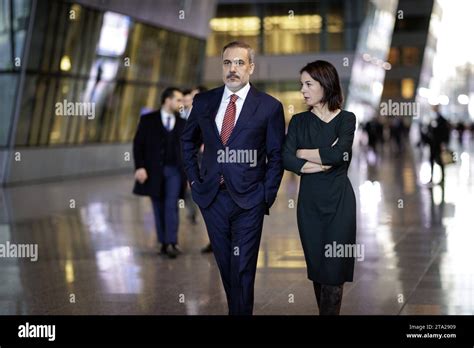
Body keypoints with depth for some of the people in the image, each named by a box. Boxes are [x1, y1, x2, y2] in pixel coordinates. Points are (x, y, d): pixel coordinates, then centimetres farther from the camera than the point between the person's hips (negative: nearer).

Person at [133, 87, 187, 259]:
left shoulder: (182, 123, 10)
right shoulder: (148, 120, 2)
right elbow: (138, 144, -1)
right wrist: (140, 167, -12)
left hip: (174, 170, 1)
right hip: (154, 171, 0)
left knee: (171, 206, -12)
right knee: (159, 209, 4)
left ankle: (171, 243, -16)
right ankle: (164, 243, 13)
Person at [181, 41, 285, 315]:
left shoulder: (270, 107, -5)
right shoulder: (204, 102, 4)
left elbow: (276, 157, -1)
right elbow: (188, 141, 18)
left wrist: (267, 197, -6)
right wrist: (194, 179, 10)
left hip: (248, 201, -3)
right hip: (212, 198, 4)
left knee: (243, 271, 0)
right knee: (225, 267, 15)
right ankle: (235, 308, 30)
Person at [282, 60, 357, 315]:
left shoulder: (346, 119, 0)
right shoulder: (299, 121, 7)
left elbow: (339, 153, -18)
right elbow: (286, 159, -7)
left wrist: (302, 153, -6)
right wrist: (323, 162, -15)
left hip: (339, 200, -3)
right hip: (309, 201, 3)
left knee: (334, 267, -4)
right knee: (316, 266, 6)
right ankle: (326, 310, 17)